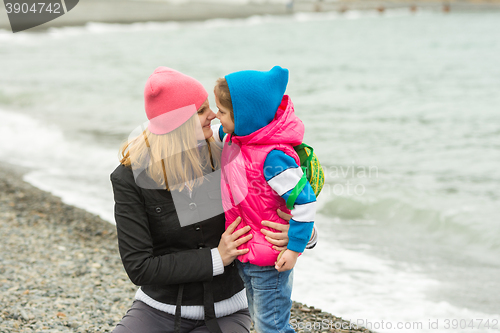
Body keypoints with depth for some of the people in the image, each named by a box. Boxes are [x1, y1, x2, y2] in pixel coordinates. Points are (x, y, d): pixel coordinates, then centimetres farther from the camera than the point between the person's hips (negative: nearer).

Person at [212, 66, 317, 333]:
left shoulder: (273, 157, -30)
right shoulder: (236, 136, -3)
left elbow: (305, 201, -27)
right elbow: (219, 137, 24)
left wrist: (294, 248, -24)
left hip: (270, 258, -9)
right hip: (245, 253, 9)